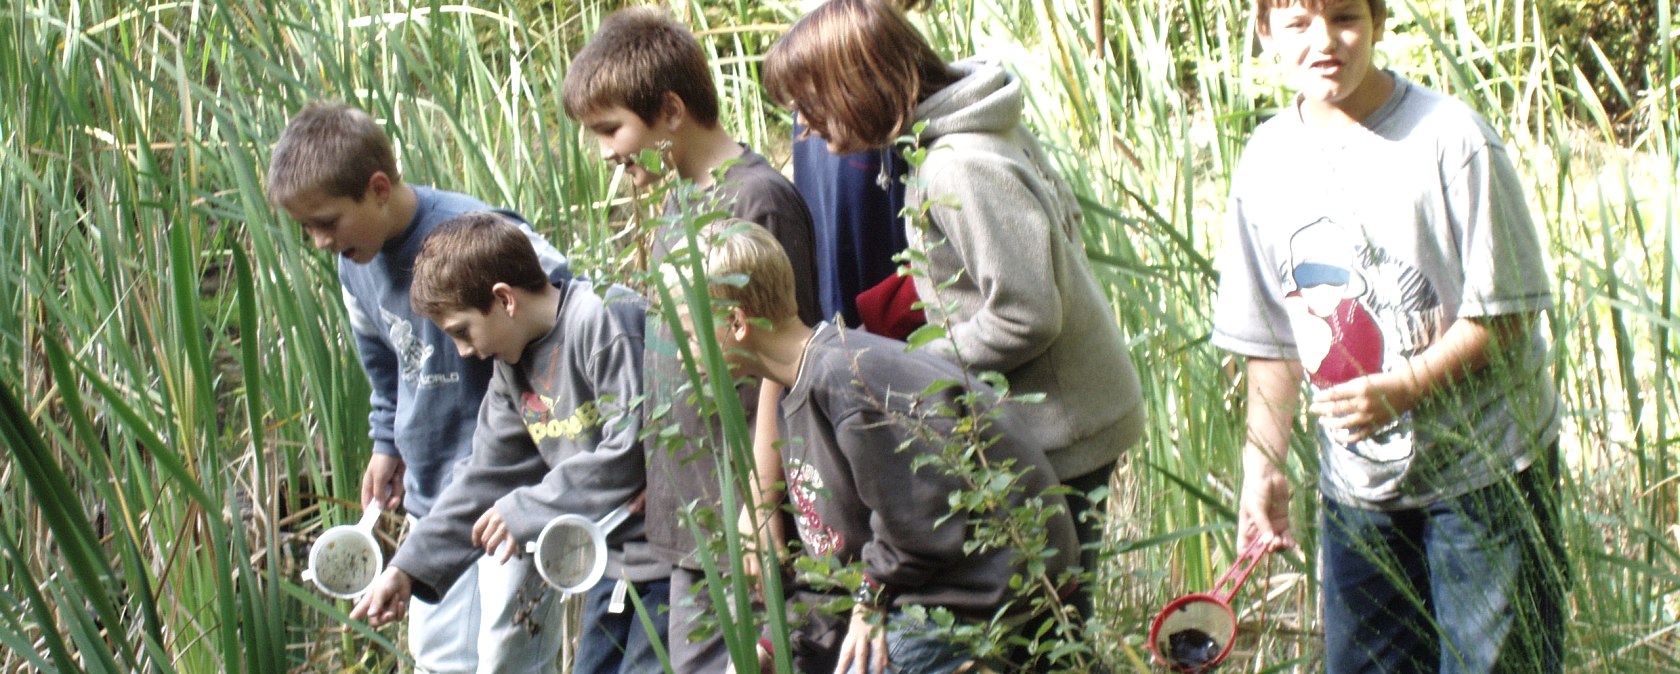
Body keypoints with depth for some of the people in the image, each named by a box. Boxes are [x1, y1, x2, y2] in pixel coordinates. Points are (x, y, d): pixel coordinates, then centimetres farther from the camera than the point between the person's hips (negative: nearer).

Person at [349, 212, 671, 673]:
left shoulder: (606, 321, -18)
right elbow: (486, 478, 15)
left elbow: (633, 449, -23)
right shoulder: (512, 368, 11)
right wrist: (407, 568, 9)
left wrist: (527, 511, -15)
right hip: (614, 562, 9)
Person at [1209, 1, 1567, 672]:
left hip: (1484, 467, -4)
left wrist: (1401, 388, -24)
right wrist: (1263, 464, 3)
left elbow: (1505, 313, -12)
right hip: (1356, 484, 5)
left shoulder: (1449, 138, -14)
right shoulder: (1266, 162, 1)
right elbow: (1272, 339, 9)